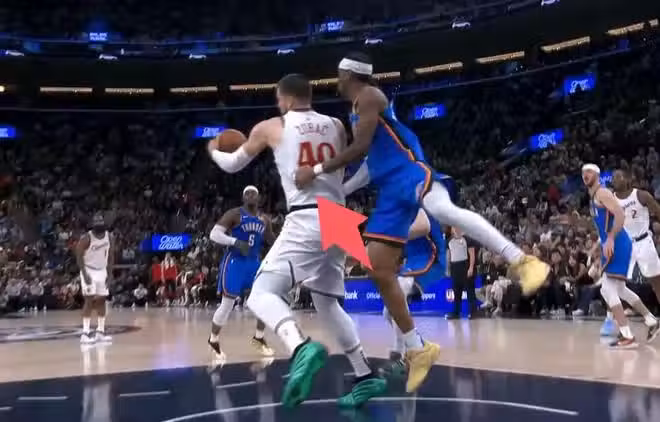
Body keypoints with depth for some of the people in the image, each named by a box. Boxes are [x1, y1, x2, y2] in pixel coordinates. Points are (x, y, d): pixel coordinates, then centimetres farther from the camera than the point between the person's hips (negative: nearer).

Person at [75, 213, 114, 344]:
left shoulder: (109, 237, -1)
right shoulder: (86, 238, -18)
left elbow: (111, 256, 7)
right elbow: (79, 256, -15)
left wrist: (110, 273, 1)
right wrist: (84, 274, -22)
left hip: (102, 271, 6)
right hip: (89, 271, -6)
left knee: (101, 301, 6)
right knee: (89, 300, -12)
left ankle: (100, 332, 12)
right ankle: (85, 333, -12)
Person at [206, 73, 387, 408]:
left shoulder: (270, 127, 8)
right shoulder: (336, 126, 16)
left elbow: (232, 165, 22)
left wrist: (214, 150, 43)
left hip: (305, 220, -6)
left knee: (262, 294, -6)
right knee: (326, 301, 20)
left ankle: (301, 349, -34)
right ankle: (365, 377, 15)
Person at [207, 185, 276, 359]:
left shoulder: (264, 220, 10)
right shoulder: (234, 214, -8)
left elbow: (273, 242, 20)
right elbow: (214, 234, -16)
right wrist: (235, 242, -28)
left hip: (255, 262, 6)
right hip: (234, 262, -6)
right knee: (227, 305, -5)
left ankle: (258, 338, 20)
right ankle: (213, 340, 16)